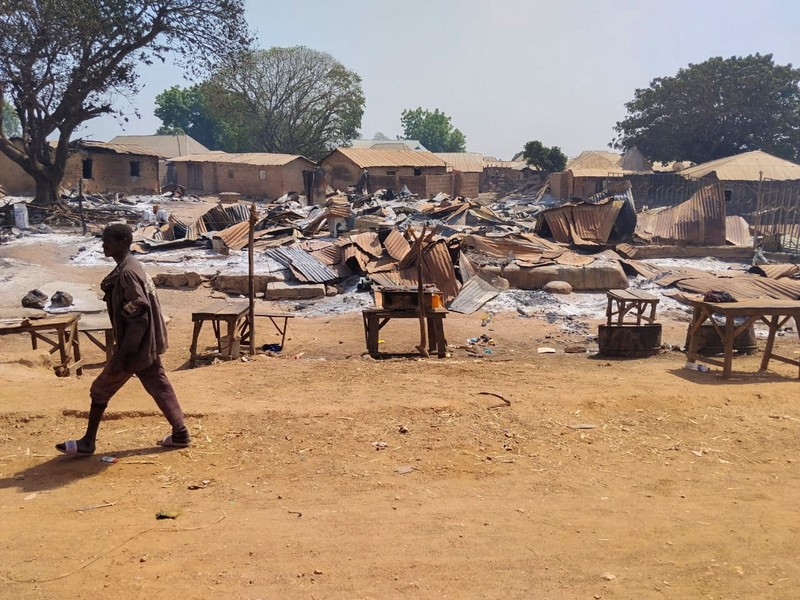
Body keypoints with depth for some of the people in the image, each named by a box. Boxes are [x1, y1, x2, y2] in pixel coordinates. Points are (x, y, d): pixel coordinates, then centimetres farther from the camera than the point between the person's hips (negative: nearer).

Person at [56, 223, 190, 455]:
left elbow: (138, 319, -25)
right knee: (160, 388, 13)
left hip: (135, 348, -10)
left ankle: (87, 442, 16)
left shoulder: (127, 273, -21)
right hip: (147, 345, 10)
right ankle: (180, 434, 19)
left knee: (100, 390, 4)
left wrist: (121, 355, -22)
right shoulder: (129, 267, 10)